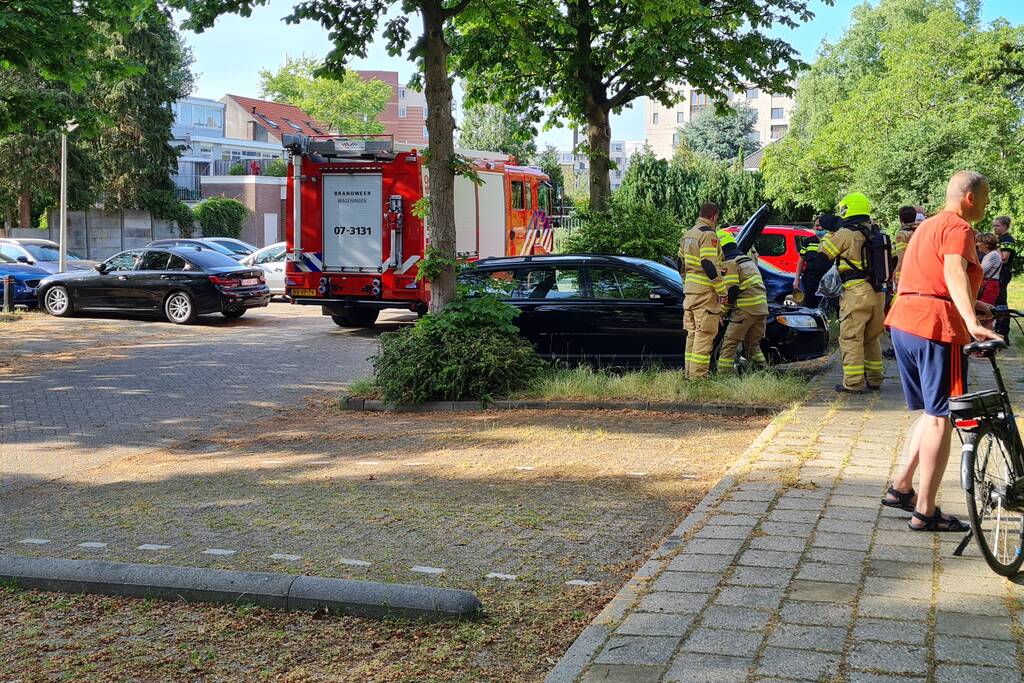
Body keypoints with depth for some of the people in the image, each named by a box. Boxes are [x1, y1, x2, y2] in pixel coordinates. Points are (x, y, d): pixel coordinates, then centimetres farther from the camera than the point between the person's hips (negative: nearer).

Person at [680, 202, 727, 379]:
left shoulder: (688, 234, 16)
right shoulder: (708, 234, -12)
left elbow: (681, 263, 22)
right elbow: (710, 265, -20)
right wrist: (722, 291, -15)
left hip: (689, 290, 9)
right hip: (705, 291, -9)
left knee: (692, 334, 13)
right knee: (704, 335, -7)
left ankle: (689, 373, 16)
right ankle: (698, 375, -8)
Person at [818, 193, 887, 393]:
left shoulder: (846, 234, -8)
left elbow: (823, 256, -1)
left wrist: (828, 235, 14)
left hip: (856, 293, -7)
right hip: (878, 293, 7)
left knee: (851, 338, -3)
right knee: (872, 338, 17)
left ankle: (853, 382, -6)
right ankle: (874, 379, 23)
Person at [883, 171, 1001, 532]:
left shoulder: (928, 226, 24)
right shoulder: (958, 227, -7)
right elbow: (954, 272, -26)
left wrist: (969, 305, 42)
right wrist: (972, 322, -38)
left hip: (904, 324, 9)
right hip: (936, 327, -9)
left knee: (933, 413, 20)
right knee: (940, 418, -4)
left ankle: (901, 488, 20)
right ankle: (925, 512, -2)